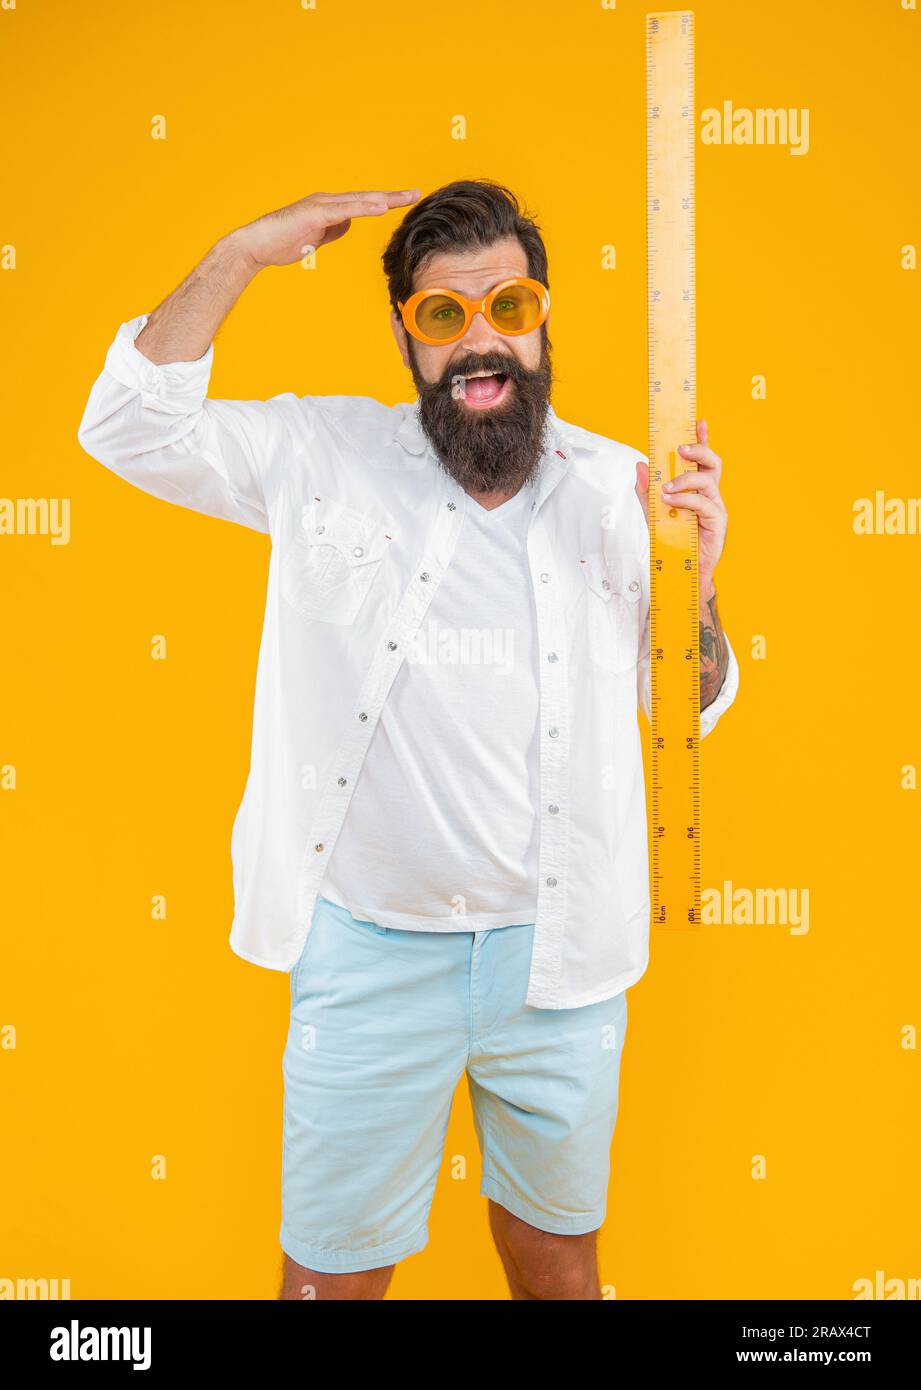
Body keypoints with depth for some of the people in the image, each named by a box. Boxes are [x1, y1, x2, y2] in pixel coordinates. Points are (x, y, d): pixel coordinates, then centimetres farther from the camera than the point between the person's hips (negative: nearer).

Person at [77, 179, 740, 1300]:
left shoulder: (618, 487, 1)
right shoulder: (323, 457, -2)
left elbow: (687, 707, 7)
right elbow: (130, 426, -3)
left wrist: (694, 579, -13)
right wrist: (243, 253, -8)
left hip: (561, 958, 2)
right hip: (370, 956, -1)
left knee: (560, 1259, 23)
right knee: (331, 1269, 17)